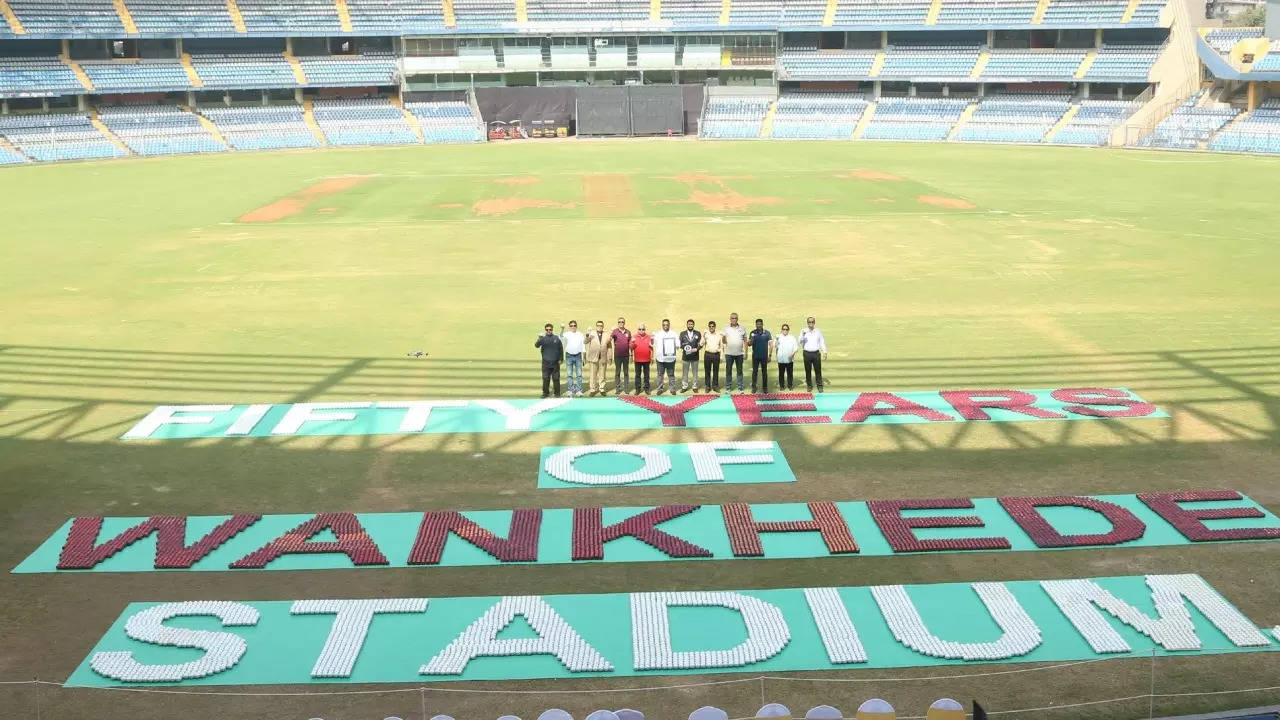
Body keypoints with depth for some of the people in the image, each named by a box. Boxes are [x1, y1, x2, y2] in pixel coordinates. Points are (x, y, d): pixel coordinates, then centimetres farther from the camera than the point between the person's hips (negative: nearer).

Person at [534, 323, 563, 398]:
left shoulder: (556, 338, 2)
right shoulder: (543, 338, 0)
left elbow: (561, 349, 8)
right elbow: (537, 345, -17)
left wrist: (560, 359, 4)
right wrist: (539, 339, -36)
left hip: (555, 362, 0)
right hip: (546, 362, 0)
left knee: (556, 378, 4)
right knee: (545, 378, 4)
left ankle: (557, 393, 13)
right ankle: (545, 392, 15)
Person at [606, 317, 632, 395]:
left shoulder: (628, 332, 6)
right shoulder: (615, 331, -2)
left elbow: (630, 344, 12)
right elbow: (611, 338, -16)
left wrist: (631, 354, 11)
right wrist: (610, 338, -38)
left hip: (626, 355, 2)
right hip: (617, 355, -2)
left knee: (626, 372, 7)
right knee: (617, 372, 4)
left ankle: (626, 388, 13)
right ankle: (617, 388, 8)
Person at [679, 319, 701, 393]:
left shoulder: (698, 333, 3)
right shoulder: (682, 334, 4)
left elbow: (700, 344, 1)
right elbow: (680, 344, 2)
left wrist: (696, 349, -17)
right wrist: (684, 348, -16)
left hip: (695, 356, 0)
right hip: (686, 356, 0)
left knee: (695, 372, 7)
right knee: (684, 372, 3)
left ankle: (695, 387, 15)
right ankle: (684, 387, 12)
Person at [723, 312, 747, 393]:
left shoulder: (742, 329, 5)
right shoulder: (726, 329, 4)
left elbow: (745, 341, 8)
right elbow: (724, 341, 5)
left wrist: (746, 352, 3)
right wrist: (724, 339, -18)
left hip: (739, 353, 0)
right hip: (729, 353, 0)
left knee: (740, 371, 5)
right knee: (728, 371, 4)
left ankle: (740, 388, 10)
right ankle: (728, 387, 11)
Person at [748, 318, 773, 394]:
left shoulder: (767, 333, -1)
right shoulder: (753, 333, 0)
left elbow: (770, 344, 1)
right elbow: (749, 344, 0)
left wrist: (770, 355, -4)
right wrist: (751, 341, -24)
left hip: (764, 356, 0)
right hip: (755, 356, 0)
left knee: (764, 372, 6)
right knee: (754, 371, 4)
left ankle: (765, 388, 13)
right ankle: (753, 388, 10)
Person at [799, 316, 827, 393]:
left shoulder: (818, 331, 6)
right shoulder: (804, 331, 1)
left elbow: (822, 341, 10)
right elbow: (800, 341, -11)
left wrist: (825, 351, 1)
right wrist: (802, 335, -31)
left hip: (816, 353, 0)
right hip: (807, 354, 0)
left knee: (818, 371, 1)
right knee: (808, 371, 6)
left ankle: (820, 386, 8)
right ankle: (809, 386, 17)